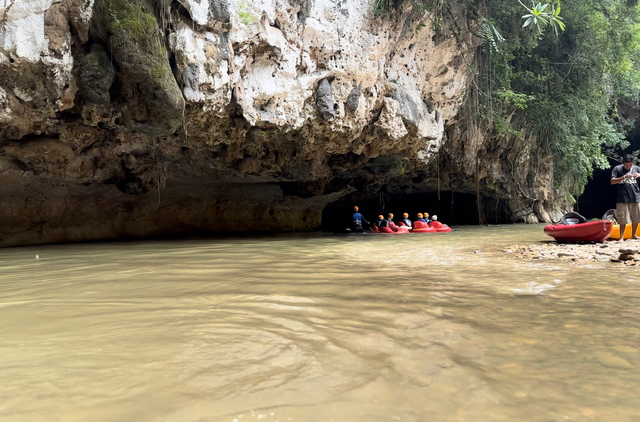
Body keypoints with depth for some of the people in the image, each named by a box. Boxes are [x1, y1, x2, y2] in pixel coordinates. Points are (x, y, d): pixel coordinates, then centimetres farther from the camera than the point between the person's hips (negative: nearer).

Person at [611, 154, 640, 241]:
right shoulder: (617, 169, -1)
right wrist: (624, 177, -20)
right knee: (623, 219, -4)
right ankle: (621, 237, 2)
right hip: (623, 198, -3)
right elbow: (612, 181, -7)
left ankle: (633, 235, 26)